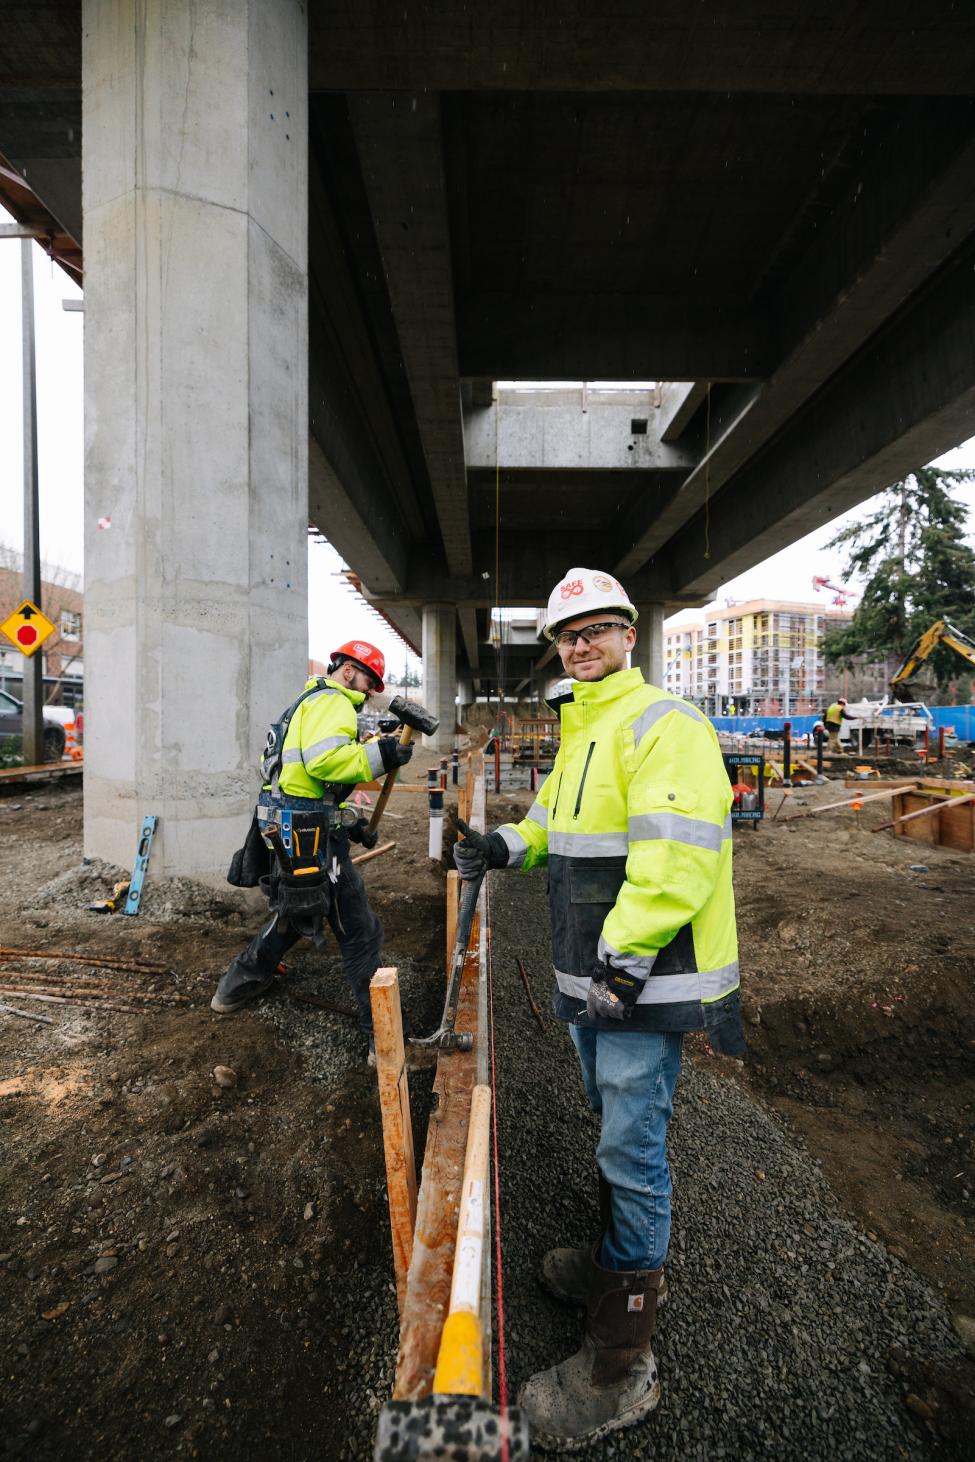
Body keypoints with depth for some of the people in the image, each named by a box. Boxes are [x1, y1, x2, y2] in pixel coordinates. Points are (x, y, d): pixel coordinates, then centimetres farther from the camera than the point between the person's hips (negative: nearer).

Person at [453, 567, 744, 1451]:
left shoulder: (661, 726, -18)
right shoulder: (583, 730, 13)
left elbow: (676, 859, -27)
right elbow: (562, 821, 23)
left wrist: (622, 962, -24)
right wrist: (507, 846, 5)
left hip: (645, 980, -9)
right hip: (593, 977, 9)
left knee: (631, 1151, 4)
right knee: (617, 1128, 25)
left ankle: (621, 1363, 24)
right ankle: (626, 1263, 48)